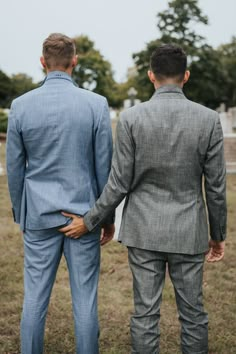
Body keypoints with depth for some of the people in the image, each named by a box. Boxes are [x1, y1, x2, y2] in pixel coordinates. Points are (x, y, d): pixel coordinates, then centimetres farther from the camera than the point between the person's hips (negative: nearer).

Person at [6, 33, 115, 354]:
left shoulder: (21, 105, -3)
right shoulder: (96, 104, -7)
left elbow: (14, 169, 2)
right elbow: (105, 167, -4)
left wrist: (20, 214, 15)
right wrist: (108, 217, 7)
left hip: (39, 217, 1)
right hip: (83, 215, -1)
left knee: (34, 299, 11)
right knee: (85, 301, 8)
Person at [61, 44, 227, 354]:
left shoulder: (131, 118, -9)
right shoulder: (209, 119, -6)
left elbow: (119, 185, -8)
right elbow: (216, 187, -2)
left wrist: (89, 221, 6)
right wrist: (218, 235, 11)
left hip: (144, 231, 0)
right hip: (188, 233, 1)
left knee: (145, 312, 10)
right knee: (192, 313, 14)